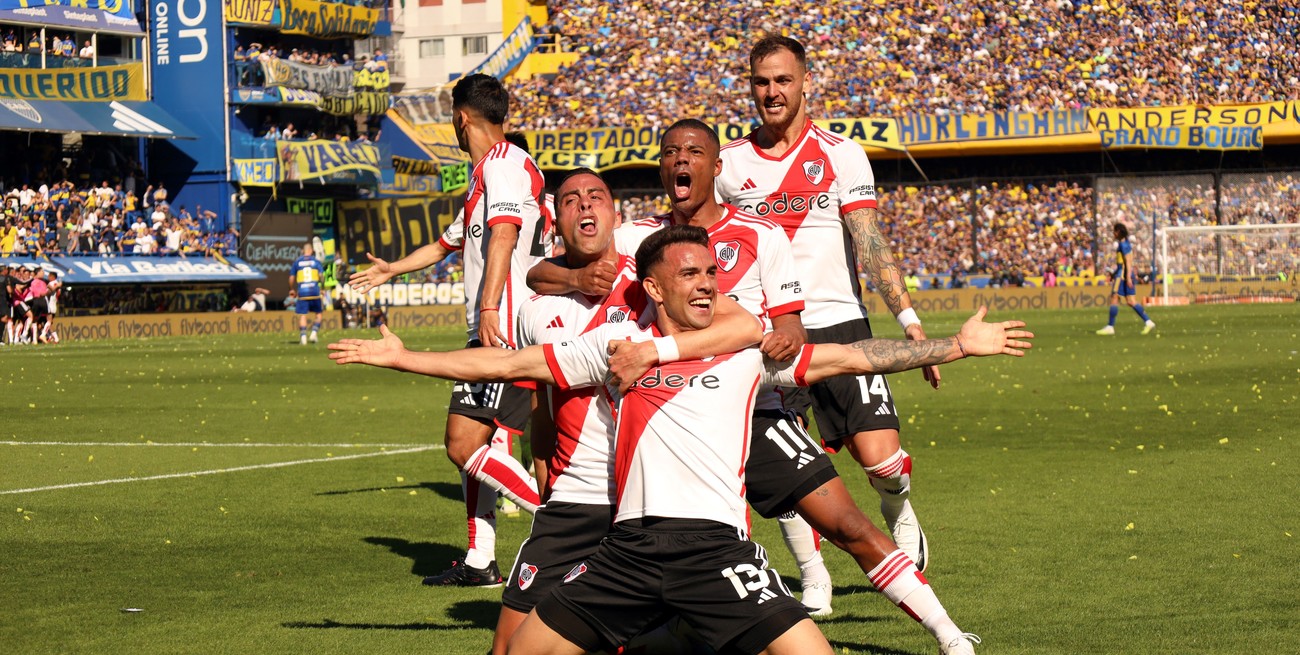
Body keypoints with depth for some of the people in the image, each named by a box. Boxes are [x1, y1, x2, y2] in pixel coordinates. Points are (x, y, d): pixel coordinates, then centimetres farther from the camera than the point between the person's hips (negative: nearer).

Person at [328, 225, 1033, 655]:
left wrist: (959, 344, 7)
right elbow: (510, 363, 14)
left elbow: (854, 357, 10)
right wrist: (403, 357, 13)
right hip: (630, 544, 2)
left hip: (717, 543, -2)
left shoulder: (748, 348, 9)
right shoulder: (617, 343, 10)